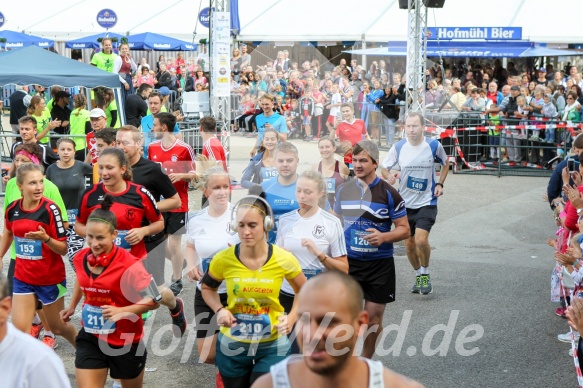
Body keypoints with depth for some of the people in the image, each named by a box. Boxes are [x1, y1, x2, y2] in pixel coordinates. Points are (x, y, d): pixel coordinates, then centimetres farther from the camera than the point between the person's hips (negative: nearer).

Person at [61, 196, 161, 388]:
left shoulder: (129, 264, -22)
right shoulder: (81, 258, -5)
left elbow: (154, 300, -19)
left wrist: (121, 311, -29)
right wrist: (72, 306, 26)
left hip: (126, 342, -3)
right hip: (91, 339, 3)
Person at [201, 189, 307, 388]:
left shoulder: (284, 260, -14)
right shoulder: (223, 260, -14)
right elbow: (207, 288, 7)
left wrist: (291, 318, -11)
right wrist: (219, 310, -11)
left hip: (273, 345, -1)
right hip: (232, 345, 1)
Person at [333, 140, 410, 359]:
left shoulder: (388, 193, -7)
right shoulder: (343, 190, 3)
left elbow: (404, 229, -4)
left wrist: (383, 237, -23)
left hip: (379, 264, -2)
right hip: (349, 262, 2)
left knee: (374, 318, 5)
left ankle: (366, 363, 24)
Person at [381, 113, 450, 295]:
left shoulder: (434, 145, -6)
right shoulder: (398, 147, -5)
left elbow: (445, 163, 13)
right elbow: (384, 167, 6)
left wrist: (440, 184, -1)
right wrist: (388, 176, -18)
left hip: (427, 202, -3)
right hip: (405, 203, 3)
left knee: (421, 239, -19)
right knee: (409, 244, 8)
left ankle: (425, 274, 4)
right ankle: (418, 275, 30)